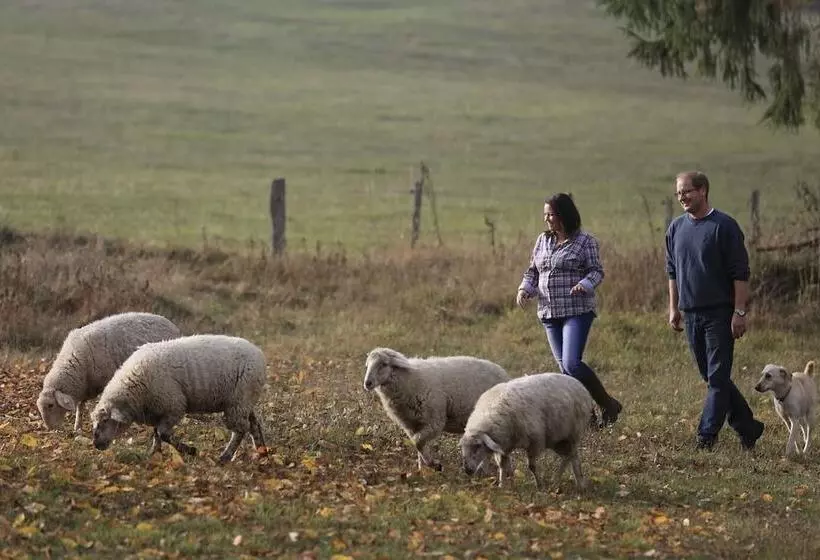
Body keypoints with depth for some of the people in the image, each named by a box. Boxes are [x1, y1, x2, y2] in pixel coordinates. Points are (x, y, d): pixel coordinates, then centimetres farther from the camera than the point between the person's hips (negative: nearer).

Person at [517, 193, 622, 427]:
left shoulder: (585, 241, -4)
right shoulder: (543, 241, 12)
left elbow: (597, 271, -5)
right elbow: (533, 271, 17)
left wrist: (584, 284, -25)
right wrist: (525, 289, -1)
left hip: (577, 311, -6)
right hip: (549, 312, 6)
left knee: (572, 364, -18)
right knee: (565, 367, 5)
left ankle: (608, 404, -2)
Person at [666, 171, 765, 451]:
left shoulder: (724, 226, -9)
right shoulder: (676, 228, 10)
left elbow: (740, 273, -10)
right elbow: (672, 271, 19)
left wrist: (740, 312, -15)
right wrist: (673, 309, 14)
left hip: (719, 314, -7)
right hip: (691, 315, 7)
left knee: (717, 377, -7)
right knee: (711, 376, 11)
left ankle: (707, 435, -7)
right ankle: (747, 427, 22)